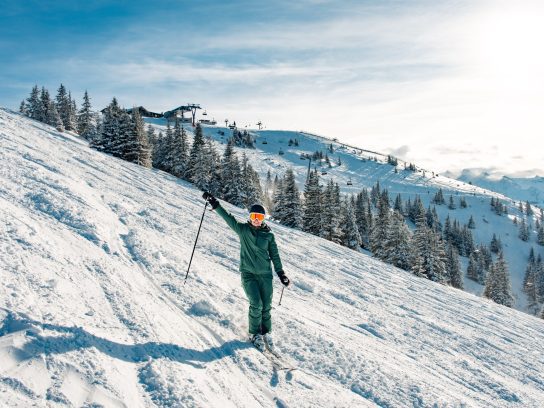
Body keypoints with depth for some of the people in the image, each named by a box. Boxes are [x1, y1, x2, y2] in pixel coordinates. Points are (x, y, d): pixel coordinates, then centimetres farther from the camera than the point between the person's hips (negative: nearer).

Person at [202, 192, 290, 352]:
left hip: (265, 274, 2)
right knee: (256, 305, -10)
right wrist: (215, 204, -17)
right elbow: (228, 217, -8)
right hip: (248, 273, -2)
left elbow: (274, 255, 9)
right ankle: (255, 334, 10)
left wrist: (281, 273, 6)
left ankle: (266, 333, 24)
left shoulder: (269, 235, 4)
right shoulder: (242, 229, 0)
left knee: (266, 306, 3)